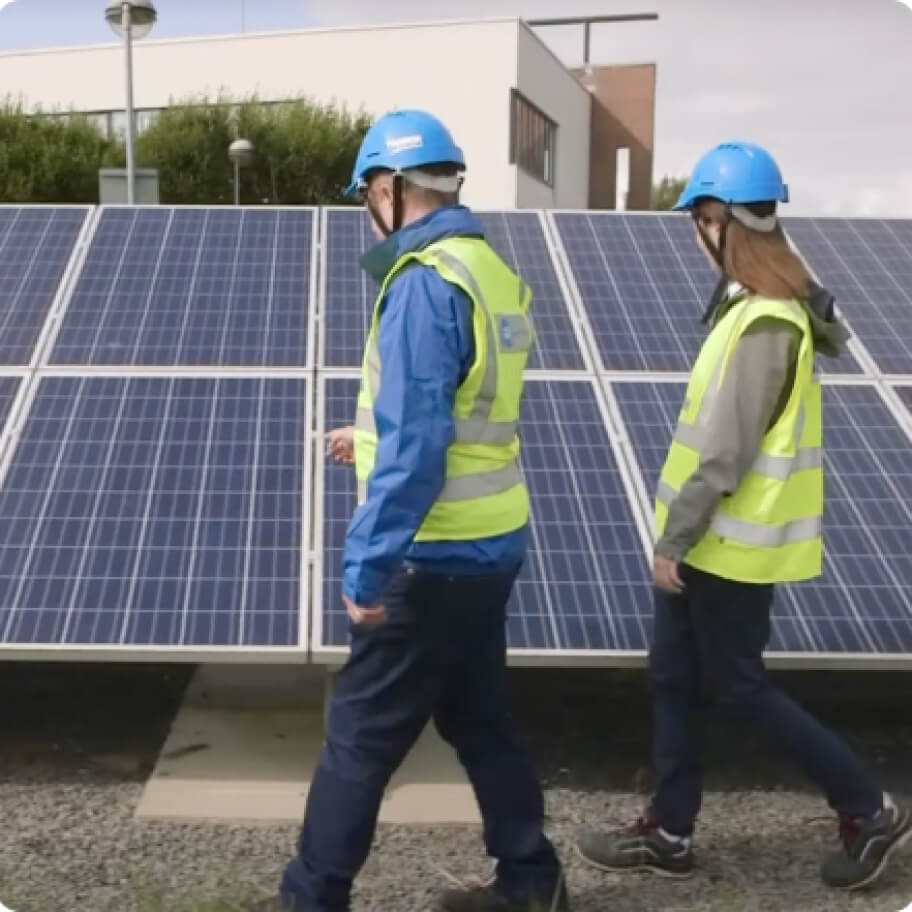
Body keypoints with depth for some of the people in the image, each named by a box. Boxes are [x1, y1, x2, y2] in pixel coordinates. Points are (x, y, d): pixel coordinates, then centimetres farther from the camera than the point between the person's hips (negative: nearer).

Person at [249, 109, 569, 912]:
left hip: (435, 558, -9)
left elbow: (415, 446, -25)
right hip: (489, 544, 9)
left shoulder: (425, 282, -20)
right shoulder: (492, 271, 9)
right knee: (477, 717, 20)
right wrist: (370, 438, 28)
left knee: (360, 734, 4)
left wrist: (366, 566, -22)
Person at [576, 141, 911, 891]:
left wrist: (674, 539, -17)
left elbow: (725, 454, -24)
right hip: (714, 537, 10)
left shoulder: (763, 324, -24)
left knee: (738, 685, 4)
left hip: (731, 543, -10)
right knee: (674, 677, 14)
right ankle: (669, 834, 26)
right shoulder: (764, 305, 8)